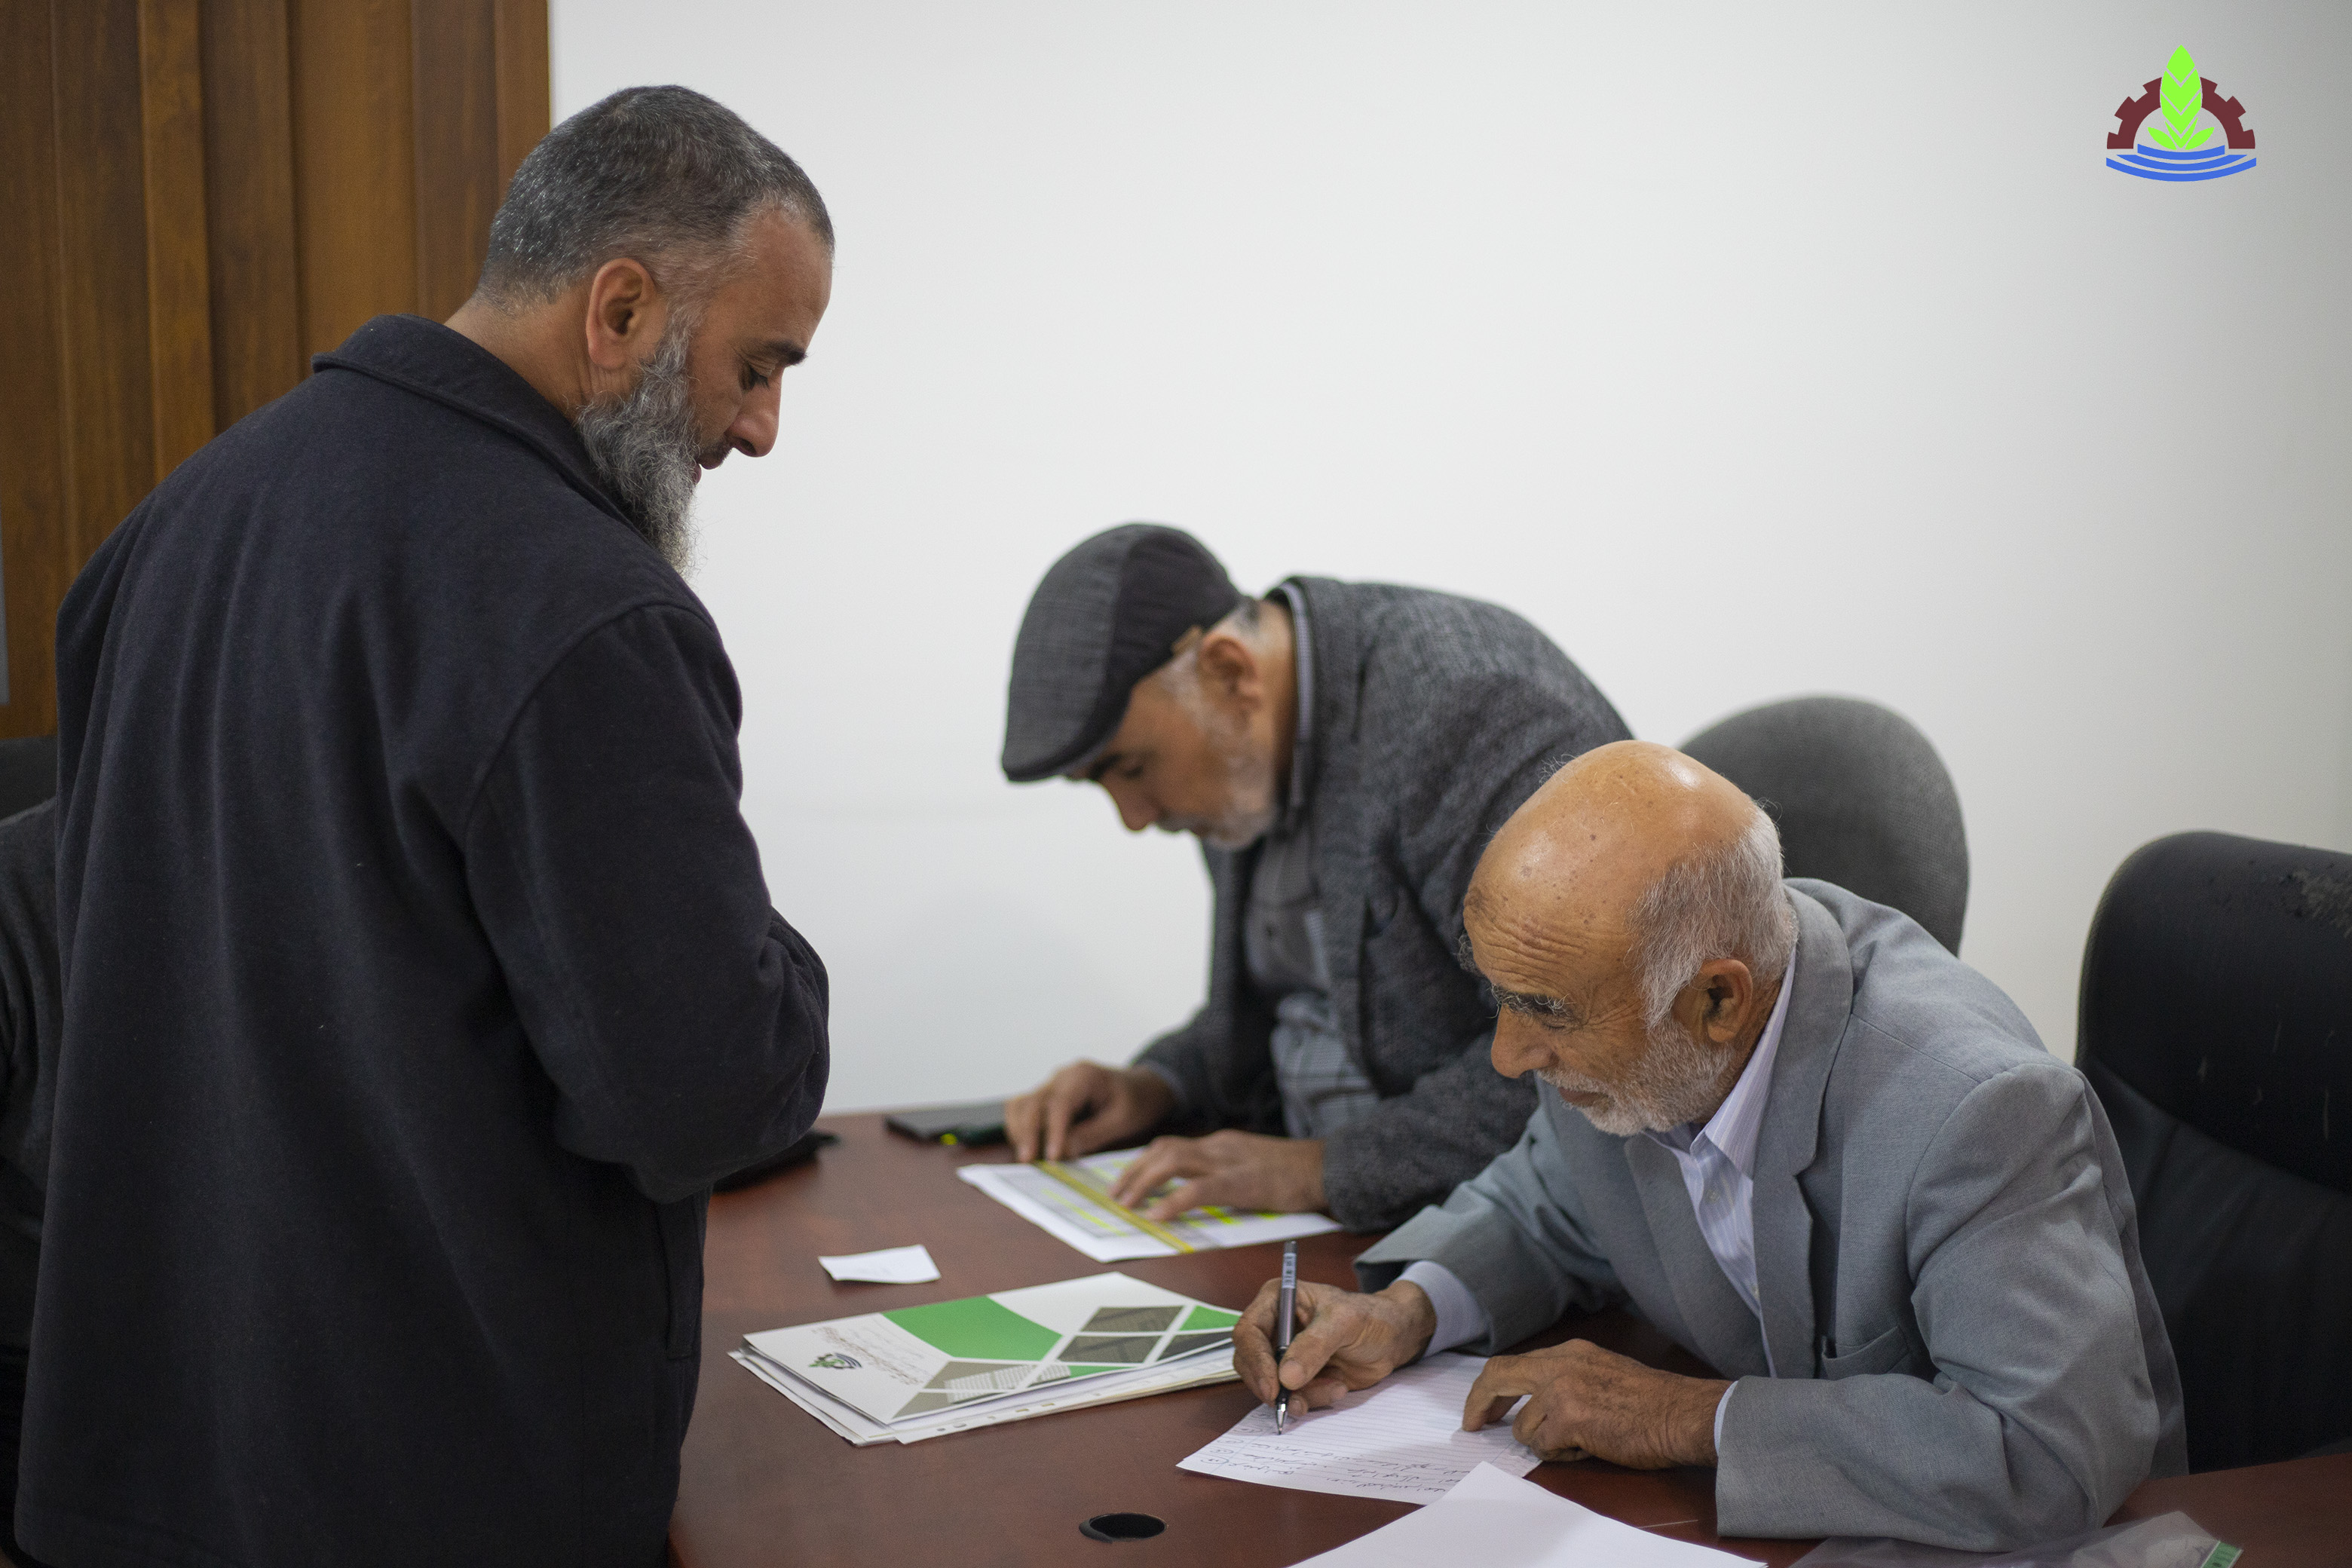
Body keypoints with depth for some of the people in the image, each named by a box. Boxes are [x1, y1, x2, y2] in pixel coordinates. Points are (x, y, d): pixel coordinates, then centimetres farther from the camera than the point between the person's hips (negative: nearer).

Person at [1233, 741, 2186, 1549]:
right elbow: (1548, 1206, 10)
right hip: (1768, 1519, 6)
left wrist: (1690, 1418, -29)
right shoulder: (1619, 994, -10)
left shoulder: (1975, 1110, -30)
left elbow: (2053, 1455, -35)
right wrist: (1407, 1312, -9)